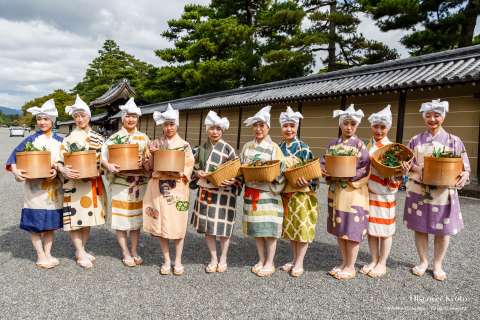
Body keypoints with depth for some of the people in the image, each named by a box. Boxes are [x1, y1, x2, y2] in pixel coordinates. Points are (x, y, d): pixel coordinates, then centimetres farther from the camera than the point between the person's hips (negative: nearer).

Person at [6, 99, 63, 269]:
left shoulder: (60, 141, 6)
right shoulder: (31, 139, -1)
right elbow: (14, 156, -4)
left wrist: (57, 171, -15)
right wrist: (15, 171, -21)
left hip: (54, 187, 3)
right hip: (34, 186, -2)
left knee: (51, 221, 9)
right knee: (35, 222, 0)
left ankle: (48, 254, 21)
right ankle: (40, 256, 12)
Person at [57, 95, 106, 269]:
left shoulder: (97, 137, 9)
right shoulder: (69, 138, -4)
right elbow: (58, 160, -9)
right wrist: (64, 170, -26)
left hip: (93, 183, 5)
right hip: (74, 182, -4)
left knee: (88, 215, 11)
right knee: (75, 215, -2)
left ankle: (81, 250, 25)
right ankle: (81, 253, 10)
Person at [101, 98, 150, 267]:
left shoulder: (144, 137, 8)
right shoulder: (115, 137, 0)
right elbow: (103, 155, -6)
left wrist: (145, 162, -12)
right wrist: (109, 165, -25)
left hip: (139, 183, 3)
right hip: (120, 183, -3)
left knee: (137, 217, 10)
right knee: (121, 218, 2)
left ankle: (134, 251, 24)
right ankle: (126, 253, 16)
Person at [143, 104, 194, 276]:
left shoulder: (184, 145, 2)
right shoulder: (154, 144, 8)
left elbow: (189, 168, -1)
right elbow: (148, 167, 9)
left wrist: (177, 172, -16)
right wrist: (151, 154, -8)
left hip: (178, 189, -2)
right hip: (159, 188, 2)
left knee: (178, 225, 0)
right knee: (160, 225, 4)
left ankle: (178, 261, 16)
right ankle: (166, 261, 19)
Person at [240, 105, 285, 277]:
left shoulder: (274, 148, -2)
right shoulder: (247, 146, 10)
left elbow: (281, 172, -6)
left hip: (269, 193, -4)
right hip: (251, 192, 4)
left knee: (269, 229, -1)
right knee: (256, 228, 10)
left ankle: (270, 263, 14)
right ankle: (261, 260, 24)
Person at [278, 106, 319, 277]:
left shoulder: (303, 148, -7)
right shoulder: (279, 148, 7)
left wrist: (306, 182, -23)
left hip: (301, 193, -5)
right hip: (285, 193, 5)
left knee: (302, 226, 1)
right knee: (289, 226, 12)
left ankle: (299, 263, 14)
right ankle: (294, 259, 27)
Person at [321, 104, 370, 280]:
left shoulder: (359, 145, -5)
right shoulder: (332, 144, 9)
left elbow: (366, 169, -11)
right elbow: (323, 162, 12)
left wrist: (348, 176, -20)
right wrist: (325, 171, -9)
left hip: (353, 192, -5)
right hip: (335, 191, 5)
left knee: (352, 229, 0)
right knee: (339, 228, 11)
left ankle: (351, 267, 14)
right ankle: (344, 262, 26)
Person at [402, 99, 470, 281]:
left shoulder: (454, 141, 1)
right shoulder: (415, 141, 5)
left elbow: (465, 166, 1)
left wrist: (464, 175, -20)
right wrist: (415, 168, -13)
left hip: (444, 192, -1)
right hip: (418, 191, 1)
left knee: (443, 230, 6)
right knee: (420, 227, 8)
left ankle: (438, 264, 24)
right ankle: (423, 262, 26)